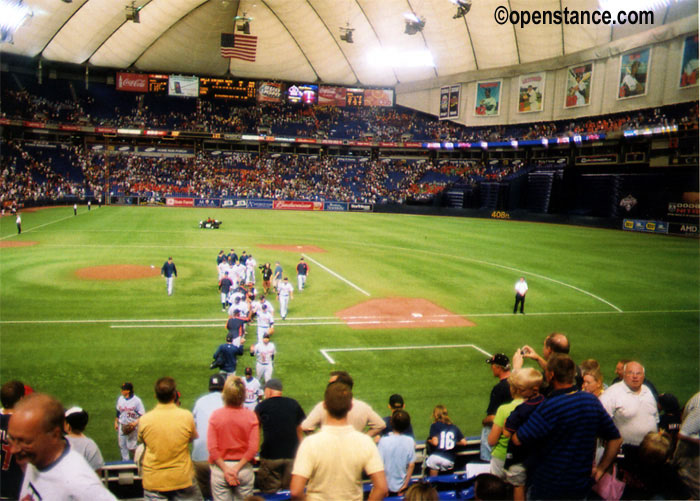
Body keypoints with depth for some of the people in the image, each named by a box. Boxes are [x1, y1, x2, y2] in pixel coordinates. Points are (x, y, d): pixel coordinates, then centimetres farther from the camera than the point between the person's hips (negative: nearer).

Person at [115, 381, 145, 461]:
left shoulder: (137, 401, -18)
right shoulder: (120, 399, 1)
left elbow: (142, 415, -14)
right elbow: (118, 412, 15)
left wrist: (135, 423, -26)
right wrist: (116, 422, 17)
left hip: (131, 426, -6)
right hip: (121, 425, 6)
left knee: (131, 446, -3)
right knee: (122, 445, 14)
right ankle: (125, 460, 32)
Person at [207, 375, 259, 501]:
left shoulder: (215, 415, -8)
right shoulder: (250, 415, -8)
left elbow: (212, 448, -11)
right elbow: (253, 448, -14)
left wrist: (225, 469, -8)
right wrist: (237, 468, -9)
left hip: (219, 470, 0)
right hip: (244, 469, 0)